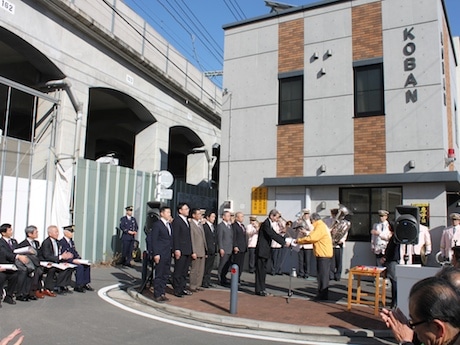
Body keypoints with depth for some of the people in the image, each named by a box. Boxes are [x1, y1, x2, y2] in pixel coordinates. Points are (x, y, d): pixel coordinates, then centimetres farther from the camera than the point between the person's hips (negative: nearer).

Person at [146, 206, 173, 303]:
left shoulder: (169, 225, 15)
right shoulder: (157, 224, -9)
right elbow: (154, 240, -12)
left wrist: (172, 251, 8)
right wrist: (155, 254, -17)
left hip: (168, 254, 8)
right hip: (160, 254, -8)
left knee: (166, 275, 12)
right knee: (159, 275, 0)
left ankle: (162, 293, 21)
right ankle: (157, 295, 8)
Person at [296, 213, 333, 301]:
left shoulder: (320, 227, -14)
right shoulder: (321, 226, 19)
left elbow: (311, 238, -22)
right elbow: (313, 238, 17)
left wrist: (299, 240, -11)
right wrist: (301, 241, 6)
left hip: (324, 255, -10)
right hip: (323, 254, 10)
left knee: (323, 275, -5)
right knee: (322, 275, 13)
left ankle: (323, 295, -1)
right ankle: (322, 295, 20)